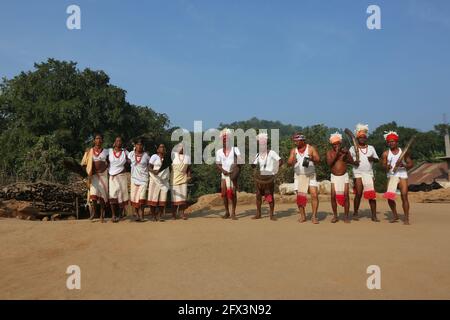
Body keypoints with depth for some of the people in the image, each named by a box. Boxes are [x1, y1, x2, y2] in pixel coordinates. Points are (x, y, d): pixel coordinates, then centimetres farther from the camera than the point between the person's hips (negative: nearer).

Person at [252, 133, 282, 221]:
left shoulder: (271, 153, -6)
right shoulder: (258, 155, 8)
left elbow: (280, 161, -12)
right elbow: (254, 165, 7)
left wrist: (274, 170, -10)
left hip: (269, 177, -5)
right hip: (260, 177, 5)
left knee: (270, 196, 0)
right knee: (258, 196, 7)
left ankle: (271, 214, 8)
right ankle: (258, 214, 16)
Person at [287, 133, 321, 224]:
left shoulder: (311, 148, -1)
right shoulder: (293, 150, 5)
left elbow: (318, 160, -7)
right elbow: (289, 162, -5)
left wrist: (312, 158, -29)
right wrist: (292, 161, -29)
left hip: (311, 175, -2)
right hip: (299, 176, 2)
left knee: (314, 195, -10)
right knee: (300, 196, 2)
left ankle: (314, 216, -2)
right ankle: (302, 216, 13)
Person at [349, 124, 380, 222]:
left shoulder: (371, 148, 14)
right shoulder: (353, 148, 5)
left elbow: (377, 159, 14)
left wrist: (373, 158, -9)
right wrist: (353, 162, -22)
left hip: (369, 173, 3)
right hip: (358, 173, -3)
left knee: (372, 194, -4)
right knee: (358, 193, -4)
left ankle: (374, 216, -1)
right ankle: (355, 213, 11)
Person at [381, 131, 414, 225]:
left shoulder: (403, 152, 3)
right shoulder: (386, 154, 3)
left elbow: (411, 164, 3)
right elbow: (383, 166, -2)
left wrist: (404, 165, -18)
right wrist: (386, 167, -26)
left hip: (403, 176, 0)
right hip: (391, 176, 1)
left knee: (404, 197, -6)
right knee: (390, 196, -9)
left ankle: (406, 218, 1)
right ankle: (395, 215, 12)